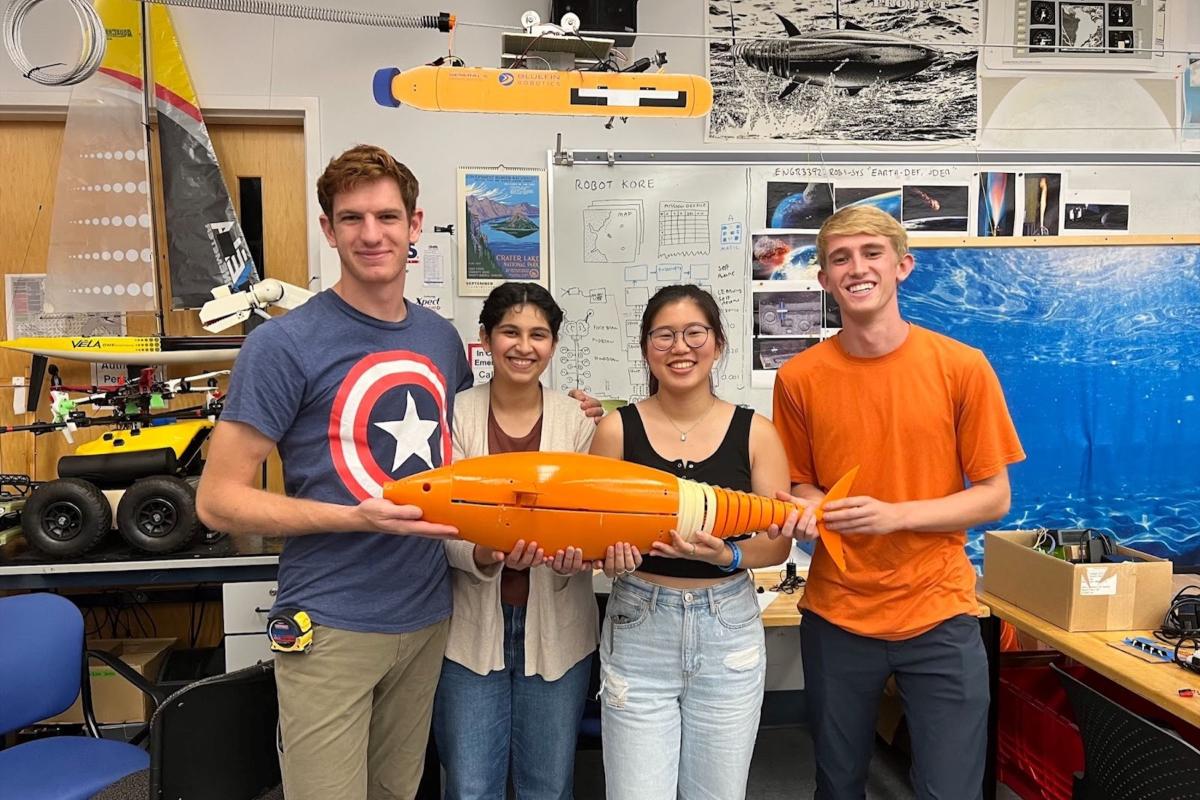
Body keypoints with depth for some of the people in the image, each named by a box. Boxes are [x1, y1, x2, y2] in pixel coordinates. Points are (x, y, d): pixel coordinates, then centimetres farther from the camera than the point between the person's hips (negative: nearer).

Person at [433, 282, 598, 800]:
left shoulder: (576, 420, -1)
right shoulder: (457, 415, -5)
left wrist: (576, 556, -21)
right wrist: (483, 557, -26)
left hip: (555, 628, 1)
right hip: (473, 628, -1)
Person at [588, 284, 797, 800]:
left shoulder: (754, 432, -2)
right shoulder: (617, 429, -4)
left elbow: (778, 542, 0)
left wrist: (726, 556, -19)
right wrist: (612, 554, -21)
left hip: (729, 630, 1)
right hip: (639, 629, -1)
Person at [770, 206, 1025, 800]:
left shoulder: (962, 367, -7)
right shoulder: (799, 378, -3)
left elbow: (994, 498, -3)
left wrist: (895, 515, -18)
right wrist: (810, 510, -13)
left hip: (939, 616, -1)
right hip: (835, 616, 2)